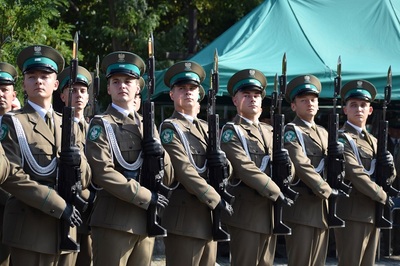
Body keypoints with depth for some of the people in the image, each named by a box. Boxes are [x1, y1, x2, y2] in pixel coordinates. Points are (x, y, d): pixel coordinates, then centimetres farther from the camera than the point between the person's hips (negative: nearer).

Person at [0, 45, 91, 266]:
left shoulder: (69, 126, 17)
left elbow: (85, 180, 14)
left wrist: (79, 162, -10)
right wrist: (58, 205, -17)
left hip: (66, 227, 5)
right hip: (30, 229, -5)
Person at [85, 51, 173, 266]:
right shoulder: (101, 125, -2)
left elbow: (167, 178, 15)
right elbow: (104, 173, -15)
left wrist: (161, 154, -6)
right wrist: (146, 197, -15)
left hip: (145, 220, 6)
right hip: (113, 221, -6)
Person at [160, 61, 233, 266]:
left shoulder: (205, 129, 17)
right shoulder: (170, 128, -5)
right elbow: (184, 171, -17)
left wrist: (224, 163, -6)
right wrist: (216, 200, -19)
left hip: (209, 217, 7)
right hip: (184, 218, -7)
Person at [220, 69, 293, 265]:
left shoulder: (269, 132, 17)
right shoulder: (231, 131, -4)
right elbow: (245, 168, -18)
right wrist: (276, 192, -18)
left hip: (270, 213, 7)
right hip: (246, 213, -7)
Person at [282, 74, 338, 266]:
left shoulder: (323, 133, 19)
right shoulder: (291, 132, -5)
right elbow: (302, 166, -17)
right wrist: (327, 191, -15)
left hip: (323, 207, 7)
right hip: (301, 207, -7)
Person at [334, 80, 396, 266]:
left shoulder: (373, 141, 19)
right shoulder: (342, 139, -6)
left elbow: (388, 178, 21)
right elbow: (355, 174, -17)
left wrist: (389, 167, -3)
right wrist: (383, 197, -11)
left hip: (373, 213, 8)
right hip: (352, 213, -8)